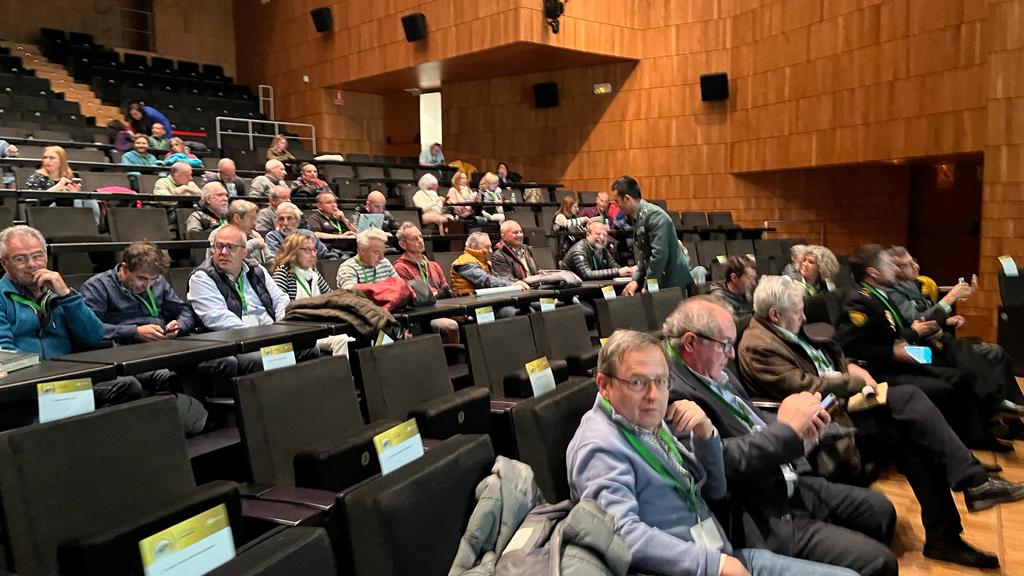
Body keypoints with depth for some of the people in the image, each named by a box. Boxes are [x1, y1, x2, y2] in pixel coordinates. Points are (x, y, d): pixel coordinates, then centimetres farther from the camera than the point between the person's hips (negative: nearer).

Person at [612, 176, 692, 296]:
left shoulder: (654, 215, -18)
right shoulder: (639, 217, 10)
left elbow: (659, 254, -23)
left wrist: (647, 287, -17)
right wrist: (636, 280, 6)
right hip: (661, 283, 8)